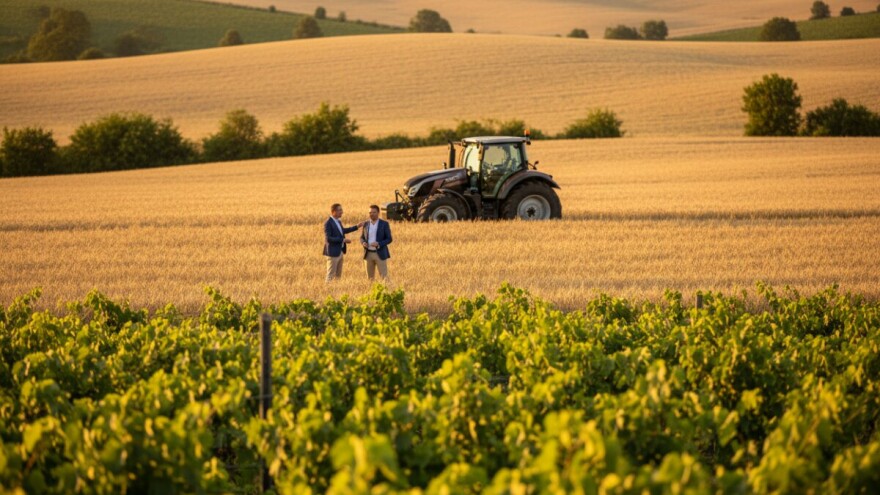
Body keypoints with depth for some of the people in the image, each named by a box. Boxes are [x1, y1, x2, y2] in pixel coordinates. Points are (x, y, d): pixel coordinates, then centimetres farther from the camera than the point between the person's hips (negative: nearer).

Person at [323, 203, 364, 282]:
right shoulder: (328, 223, -17)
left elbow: (343, 231, 28)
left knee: (338, 275, 13)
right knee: (331, 275, -3)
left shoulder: (338, 221, 10)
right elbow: (328, 238, -23)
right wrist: (343, 240, -25)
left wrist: (357, 226, 26)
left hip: (340, 252, 9)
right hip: (333, 252, -9)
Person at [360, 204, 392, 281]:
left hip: (380, 254, -4)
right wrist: (363, 243, -8)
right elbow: (362, 237, 16)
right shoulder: (366, 224, 9)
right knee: (370, 277, 7)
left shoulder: (384, 224, -3)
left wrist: (378, 244, -20)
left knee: (384, 276, -7)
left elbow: (389, 239, -4)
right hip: (368, 254, 4)